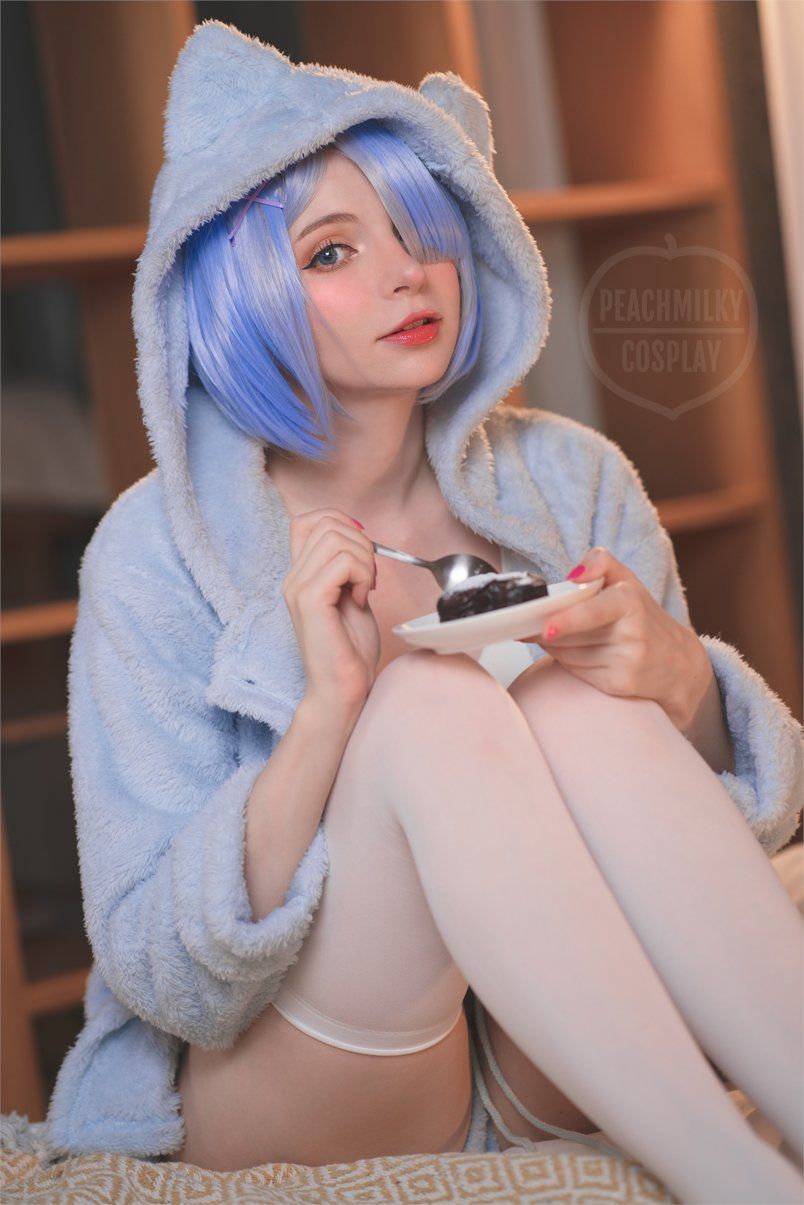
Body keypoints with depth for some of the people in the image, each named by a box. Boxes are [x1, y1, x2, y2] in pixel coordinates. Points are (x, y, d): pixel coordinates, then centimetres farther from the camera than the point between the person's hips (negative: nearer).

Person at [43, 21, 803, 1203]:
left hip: (558, 1080, 3)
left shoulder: (570, 481, 0)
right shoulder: (159, 553, -10)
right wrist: (328, 707, -29)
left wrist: (677, 675, -21)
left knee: (581, 697, -25)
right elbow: (167, 986, -14)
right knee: (432, 698, -29)